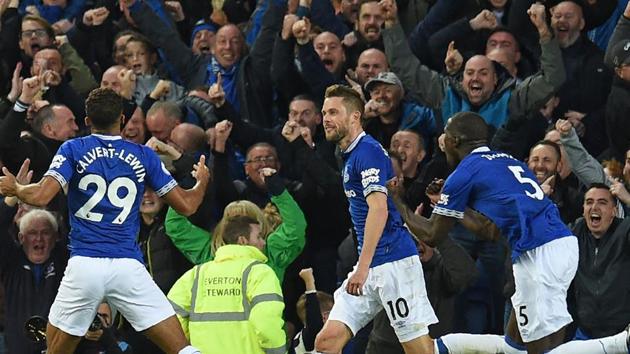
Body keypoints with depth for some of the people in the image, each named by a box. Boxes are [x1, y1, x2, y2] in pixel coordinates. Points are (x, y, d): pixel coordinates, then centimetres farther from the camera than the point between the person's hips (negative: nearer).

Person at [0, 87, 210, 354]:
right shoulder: (144, 156, 8)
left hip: (84, 265, 0)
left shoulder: (73, 150, 4)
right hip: (128, 267, 0)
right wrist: (202, 181, 32)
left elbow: (40, 196, -9)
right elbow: (186, 205, 10)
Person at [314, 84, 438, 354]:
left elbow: (379, 209, -22)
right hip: (370, 269, 10)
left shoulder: (367, 151, -11)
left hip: (394, 262, -10)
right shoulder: (350, 155, 20)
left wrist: (363, 267, -26)